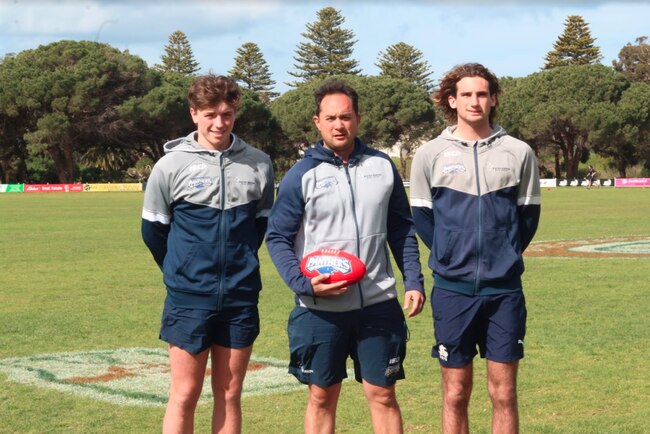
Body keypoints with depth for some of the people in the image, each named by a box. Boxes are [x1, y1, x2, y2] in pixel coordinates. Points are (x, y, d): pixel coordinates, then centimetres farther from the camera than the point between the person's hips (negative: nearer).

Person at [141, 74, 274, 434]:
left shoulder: (259, 164, 2)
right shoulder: (172, 165, -6)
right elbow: (152, 228, 5)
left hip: (240, 297, 3)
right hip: (189, 297, -3)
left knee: (229, 394, 9)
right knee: (184, 394, 1)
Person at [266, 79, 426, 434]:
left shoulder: (382, 166, 5)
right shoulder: (301, 175, -4)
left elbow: (401, 229, 12)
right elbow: (278, 238, -3)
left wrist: (414, 281, 3)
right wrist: (304, 284, -17)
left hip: (379, 303, 2)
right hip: (320, 309, -2)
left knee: (383, 395, 6)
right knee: (321, 397, 9)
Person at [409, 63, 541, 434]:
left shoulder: (519, 152, 2)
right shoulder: (430, 154, 0)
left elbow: (529, 215, 10)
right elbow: (422, 217, 8)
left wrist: (503, 257, 7)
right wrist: (451, 258, 6)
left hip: (505, 290, 0)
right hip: (453, 290, 0)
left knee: (504, 394, 3)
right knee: (456, 394, 6)